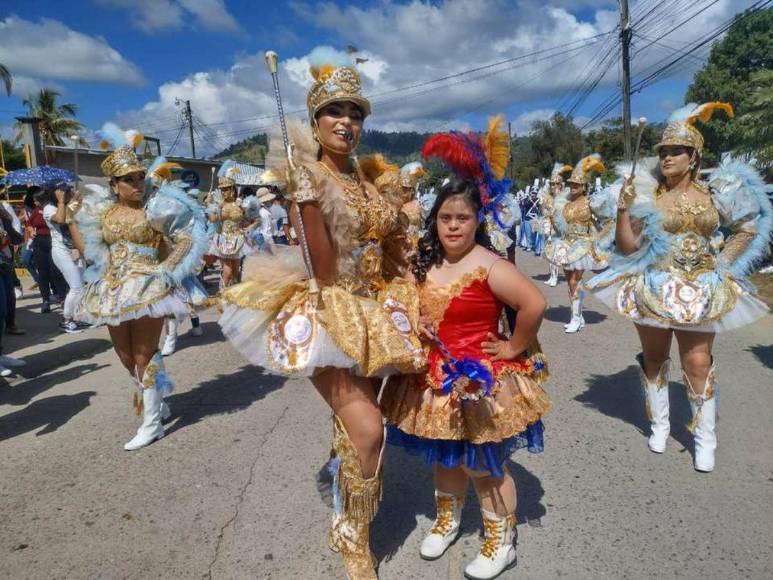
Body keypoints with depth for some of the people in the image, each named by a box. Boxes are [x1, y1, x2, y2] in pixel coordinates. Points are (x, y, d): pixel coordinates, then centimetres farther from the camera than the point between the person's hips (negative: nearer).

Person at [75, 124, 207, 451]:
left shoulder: (154, 208, -8)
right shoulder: (101, 210, 7)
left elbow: (187, 240, -9)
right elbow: (89, 246, 23)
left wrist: (165, 270, -13)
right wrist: (67, 213, 10)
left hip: (147, 286, -6)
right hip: (113, 287, 6)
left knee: (144, 354, -4)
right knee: (125, 353, 14)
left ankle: (151, 423, 6)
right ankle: (156, 401, 35)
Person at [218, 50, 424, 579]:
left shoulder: (368, 178, 9)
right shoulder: (306, 176, -10)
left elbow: (392, 247, 16)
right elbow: (323, 269, -21)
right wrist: (306, 198, -26)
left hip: (373, 310, 6)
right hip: (329, 312, -6)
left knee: (351, 428, 15)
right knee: (367, 429, -13)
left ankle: (352, 517, 37)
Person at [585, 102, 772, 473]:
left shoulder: (714, 194, 1)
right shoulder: (646, 195, -5)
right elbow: (627, 247, -10)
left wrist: (722, 261, 4)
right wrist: (623, 207, -19)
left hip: (700, 292, 1)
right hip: (654, 289, -1)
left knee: (698, 363, 2)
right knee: (654, 358, 11)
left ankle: (705, 438, 19)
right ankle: (659, 424, 29)